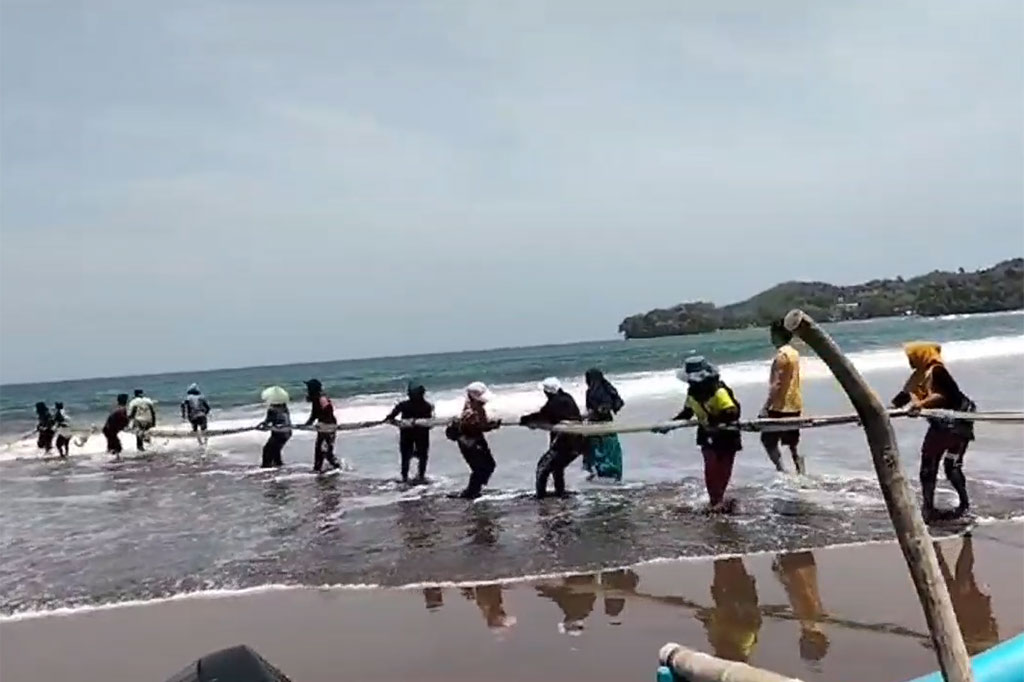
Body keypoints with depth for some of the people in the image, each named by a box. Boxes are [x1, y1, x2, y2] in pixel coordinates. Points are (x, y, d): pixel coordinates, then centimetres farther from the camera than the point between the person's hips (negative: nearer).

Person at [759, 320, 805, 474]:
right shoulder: (794, 353, 11)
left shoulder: (781, 355, -17)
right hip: (794, 405, 9)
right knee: (792, 441, 16)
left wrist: (765, 407, -20)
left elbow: (777, 384, -21)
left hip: (781, 406, -9)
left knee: (768, 439, -1)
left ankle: (781, 470, -8)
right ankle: (801, 472, 13)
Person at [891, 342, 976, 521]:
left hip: (958, 420, -9)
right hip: (940, 422, 9)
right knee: (928, 464, 7)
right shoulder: (919, 375, 5)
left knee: (951, 464, -11)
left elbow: (944, 395, -34)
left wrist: (922, 403, -49)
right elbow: (903, 397, 11)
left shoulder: (937, 372, -20)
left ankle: (965, 504, 4)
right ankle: (928, 507, 12)